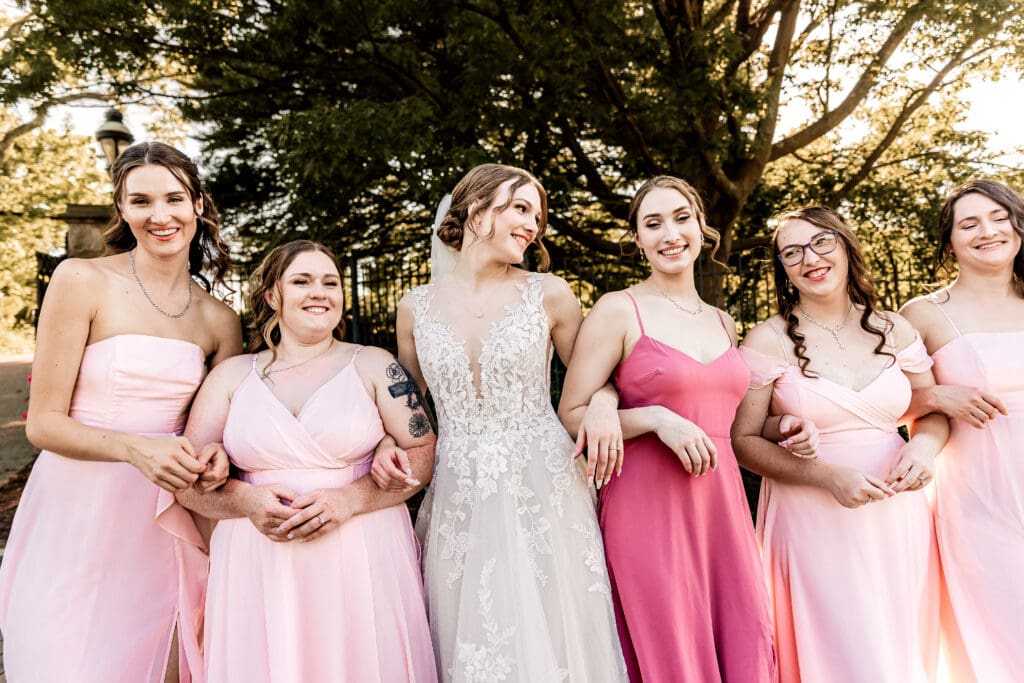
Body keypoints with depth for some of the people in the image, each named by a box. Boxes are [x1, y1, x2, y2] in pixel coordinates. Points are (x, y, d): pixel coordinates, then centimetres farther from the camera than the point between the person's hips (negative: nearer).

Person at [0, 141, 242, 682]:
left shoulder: (219, 321, 3)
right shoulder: (82, 281, -8)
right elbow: (44, 422, -8)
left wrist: (213, 457, -11)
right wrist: (135, 447, -24)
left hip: (161, 525, 3)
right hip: (76, 518, -3)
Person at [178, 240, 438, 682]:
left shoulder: (374, 365, 3)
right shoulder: (232, 375, 8)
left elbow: (422, 454, -2)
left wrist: (349, 500, -15)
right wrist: (247, 501, -13)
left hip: (363, 559, -1)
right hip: (257, 566, 1)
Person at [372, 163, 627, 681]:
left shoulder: (549, 295, 0)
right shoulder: (416, 307, 4)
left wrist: (603, 404, -11)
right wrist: (386, 446, -4)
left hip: (541, 494, -1)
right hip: (458, 502, 1)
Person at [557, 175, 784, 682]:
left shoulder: (723, 322, 13)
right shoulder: (619, 310, -5)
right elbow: (571, 417, -9)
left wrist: (783, 427, 6)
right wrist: (655, 418, -19)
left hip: (722, 505, 6)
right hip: (648, 507, -5)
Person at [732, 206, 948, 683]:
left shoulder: (894, 331, 4)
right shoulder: (768, 341, -7)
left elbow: (935, 413, 15)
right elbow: (742, 441, -8)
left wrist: (925, 445, -8)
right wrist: (825, 475, -20)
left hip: (898, 515, 4)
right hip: (815, 522, -4)